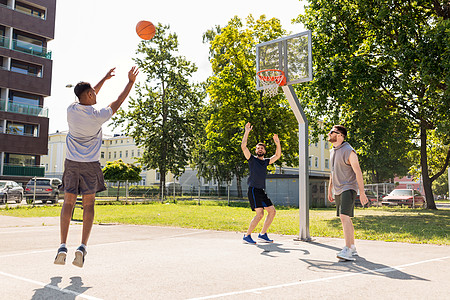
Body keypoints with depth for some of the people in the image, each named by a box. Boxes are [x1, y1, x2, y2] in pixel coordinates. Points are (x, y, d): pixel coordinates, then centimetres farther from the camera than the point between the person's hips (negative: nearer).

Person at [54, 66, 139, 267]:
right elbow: (118, 102, 3)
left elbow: (87, 99, 20)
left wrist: (104, 79, 29)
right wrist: (131, 82, 14)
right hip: (90, 164, -3)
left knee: (68, 203, 6)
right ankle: (82, 247, -4)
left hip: (71, 163, 3)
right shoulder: (98, 116, -11)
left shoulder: (71, 110, 0)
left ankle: (63, 246, 0)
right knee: (88, 204, 3)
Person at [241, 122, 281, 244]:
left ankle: (262, 234, 13)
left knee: (272, 211, 5)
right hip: (253, 189, -7)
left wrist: (278, 144, 8)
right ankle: (247, 236, -8)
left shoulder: (266, 161, 18)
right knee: (260, 213, -17)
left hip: (262, 191, 8)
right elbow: (243, 146, -10)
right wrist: (247, 132, -12)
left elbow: (277, 155, 21)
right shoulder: (252, 159, 2)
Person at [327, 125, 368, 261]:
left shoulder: (349, 151, -12)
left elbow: (358, 172, -13)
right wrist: (330, 190, 22)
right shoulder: (332, 151, 14)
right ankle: (352, 247, 22)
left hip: (348, 188, -9)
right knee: (346, 219, 12)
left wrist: (362, 193, -17)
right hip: (338, 190, 9)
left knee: (344, 217, -19)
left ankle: (348, 250, -20)